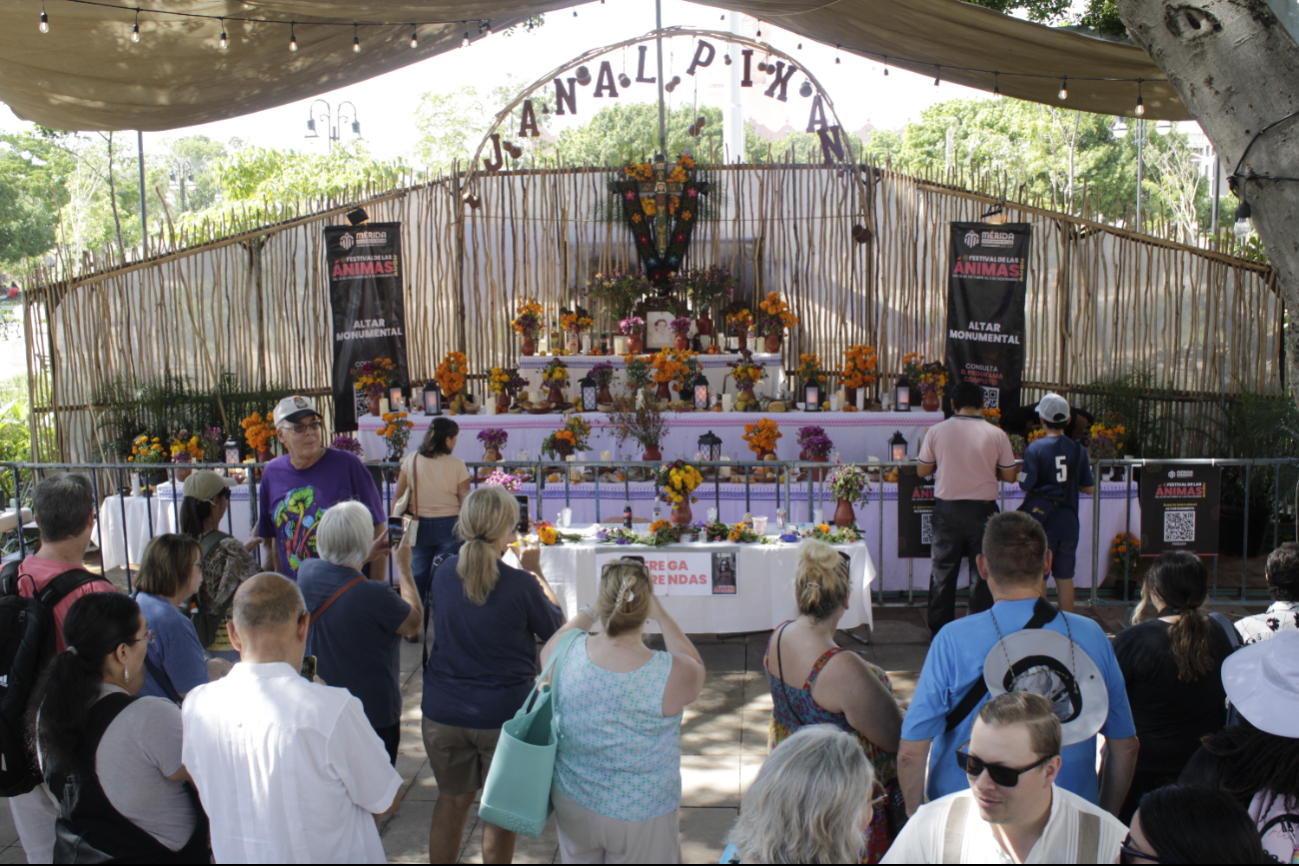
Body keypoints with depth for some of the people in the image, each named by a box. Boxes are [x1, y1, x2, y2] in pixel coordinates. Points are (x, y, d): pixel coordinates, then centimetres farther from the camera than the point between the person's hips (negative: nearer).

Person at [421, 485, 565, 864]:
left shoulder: (444, 573, -7)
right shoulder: (520, 585, -20)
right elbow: (555, 627, -3)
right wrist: (536, 573, 4)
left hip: (444, 712, 4)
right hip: (505, 713, -3)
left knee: (451, 800, 21)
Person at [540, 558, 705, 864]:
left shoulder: (565, 652, -19)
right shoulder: (670, 674, -26)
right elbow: (696, 667, 0)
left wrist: (588, 613, 16)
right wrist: (661, 615, 4)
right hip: (640, 815, -3)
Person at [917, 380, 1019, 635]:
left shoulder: (936, 432, -5)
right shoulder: (997, 435, -6)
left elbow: (922, 471, 2)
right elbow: (1009, 475, 1)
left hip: (947, 509, 1)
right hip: (983, 509, -1)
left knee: (943, 570, 11)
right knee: (982, 572, 8)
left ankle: (939, 630, 16)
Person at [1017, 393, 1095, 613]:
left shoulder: (1035, 448, -12)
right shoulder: (1078, 450, 1)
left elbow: (1025, 486, -13)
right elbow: (1090, 488, 5)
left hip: (1040, 520, -3)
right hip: (1067, 522, 4)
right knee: (1065, 577, 11)